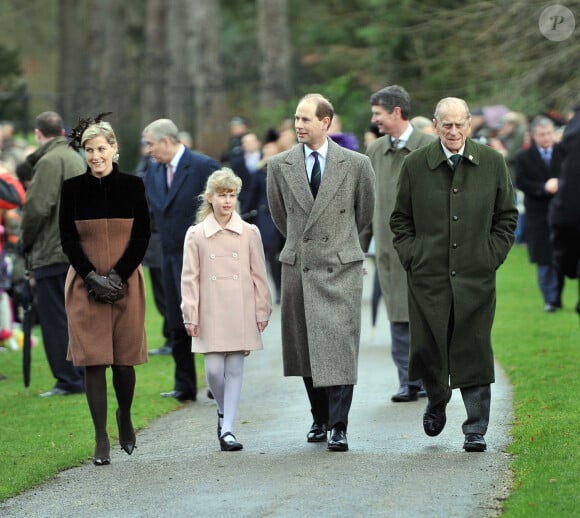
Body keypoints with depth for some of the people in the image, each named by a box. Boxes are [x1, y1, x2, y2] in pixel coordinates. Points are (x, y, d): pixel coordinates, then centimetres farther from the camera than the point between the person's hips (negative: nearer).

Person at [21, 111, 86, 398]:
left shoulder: (50, 161, -13)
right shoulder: (76, 159, 16)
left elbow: (37, 208, -18)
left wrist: (27, 242, -2)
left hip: (53, 254, -9)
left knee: (55, 319, -4)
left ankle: (68, 380, -5)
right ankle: (84, 376, 16)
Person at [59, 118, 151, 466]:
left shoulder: (132, 186, 2)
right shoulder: (73, 188, 2)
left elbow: (143, 236, 1)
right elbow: (68, 240, 2)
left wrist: (118, 276, -9)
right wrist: (93, 278, -9)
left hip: (126, 283, 0)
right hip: (85, 286, 0)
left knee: (124, 358, 2)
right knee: (93, 360, -4)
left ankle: (125, 417, 29)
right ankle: (101, 439, 0)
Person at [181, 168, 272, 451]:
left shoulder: (249, 233, 4)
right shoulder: (196, 235, 3)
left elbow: (259, 275, 8)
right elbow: (190, 278, 4)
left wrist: (262, 311, 5)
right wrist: (190, 315, 0)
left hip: (241, 314, 0)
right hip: (210, 314, 0)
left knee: (234, 369, -1)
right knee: (213, 369, -4)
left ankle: (227, 430, 1)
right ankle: (223, 410, 25)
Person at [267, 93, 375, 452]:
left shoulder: (356, 164, -2)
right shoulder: (280, 166, 3)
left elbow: (366, 210, 15)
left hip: (341, 265, -2)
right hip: (298, 267, 2)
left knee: (339, 344, -9)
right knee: (305, 348, 6)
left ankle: (339, 426, -9)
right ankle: (320, 419, 19)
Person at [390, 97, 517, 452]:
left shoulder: (492, 163, 3)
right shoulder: (415, 165, 3)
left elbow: (507, 216, 10)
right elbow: (400, 219, 11)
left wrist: (492, 257, 1)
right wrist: (412, 257, 1)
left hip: (476, 276, 0)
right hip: (428, 274, 0)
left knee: (473, 351, -2)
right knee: (428, 346, 3)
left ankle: (476, 430, 5)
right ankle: (437, 402, 33)